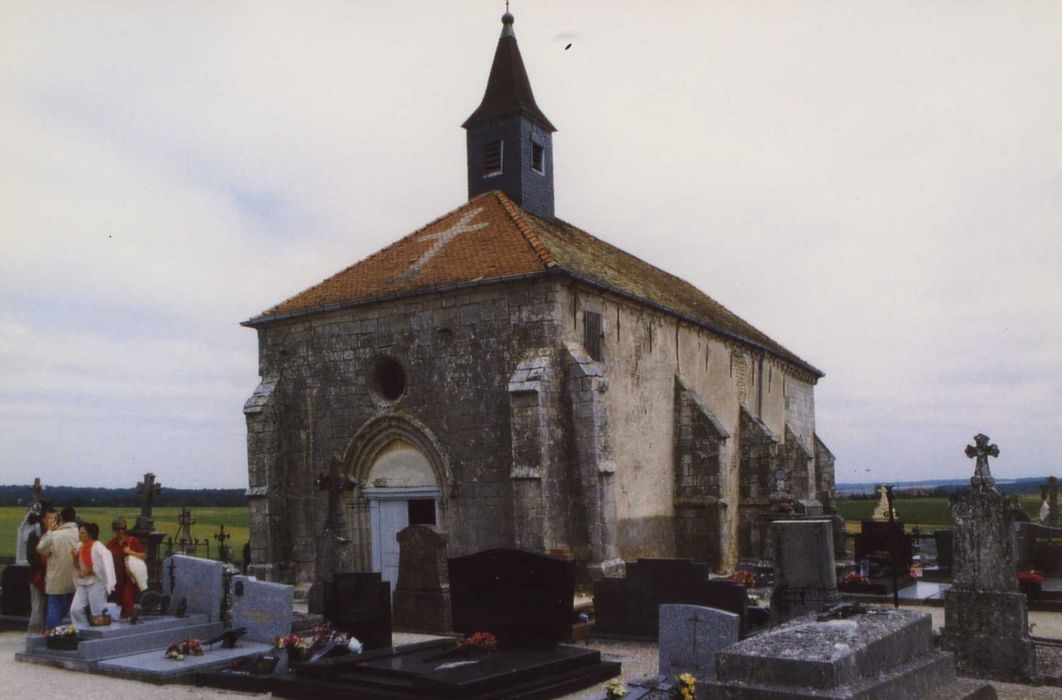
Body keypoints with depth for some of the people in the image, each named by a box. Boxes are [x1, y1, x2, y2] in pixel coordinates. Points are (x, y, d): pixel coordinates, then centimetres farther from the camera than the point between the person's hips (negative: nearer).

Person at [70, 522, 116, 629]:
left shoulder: (98, 547, -16)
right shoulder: (81, 547, 7)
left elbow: (103, 567, -19)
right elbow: (80, 567, 15)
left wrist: (87, 572, -18)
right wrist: (75, 559, -2)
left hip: (97, 583, -8)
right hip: (83, 584, 8)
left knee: (98, 613, -2)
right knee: (75, 609, 2)